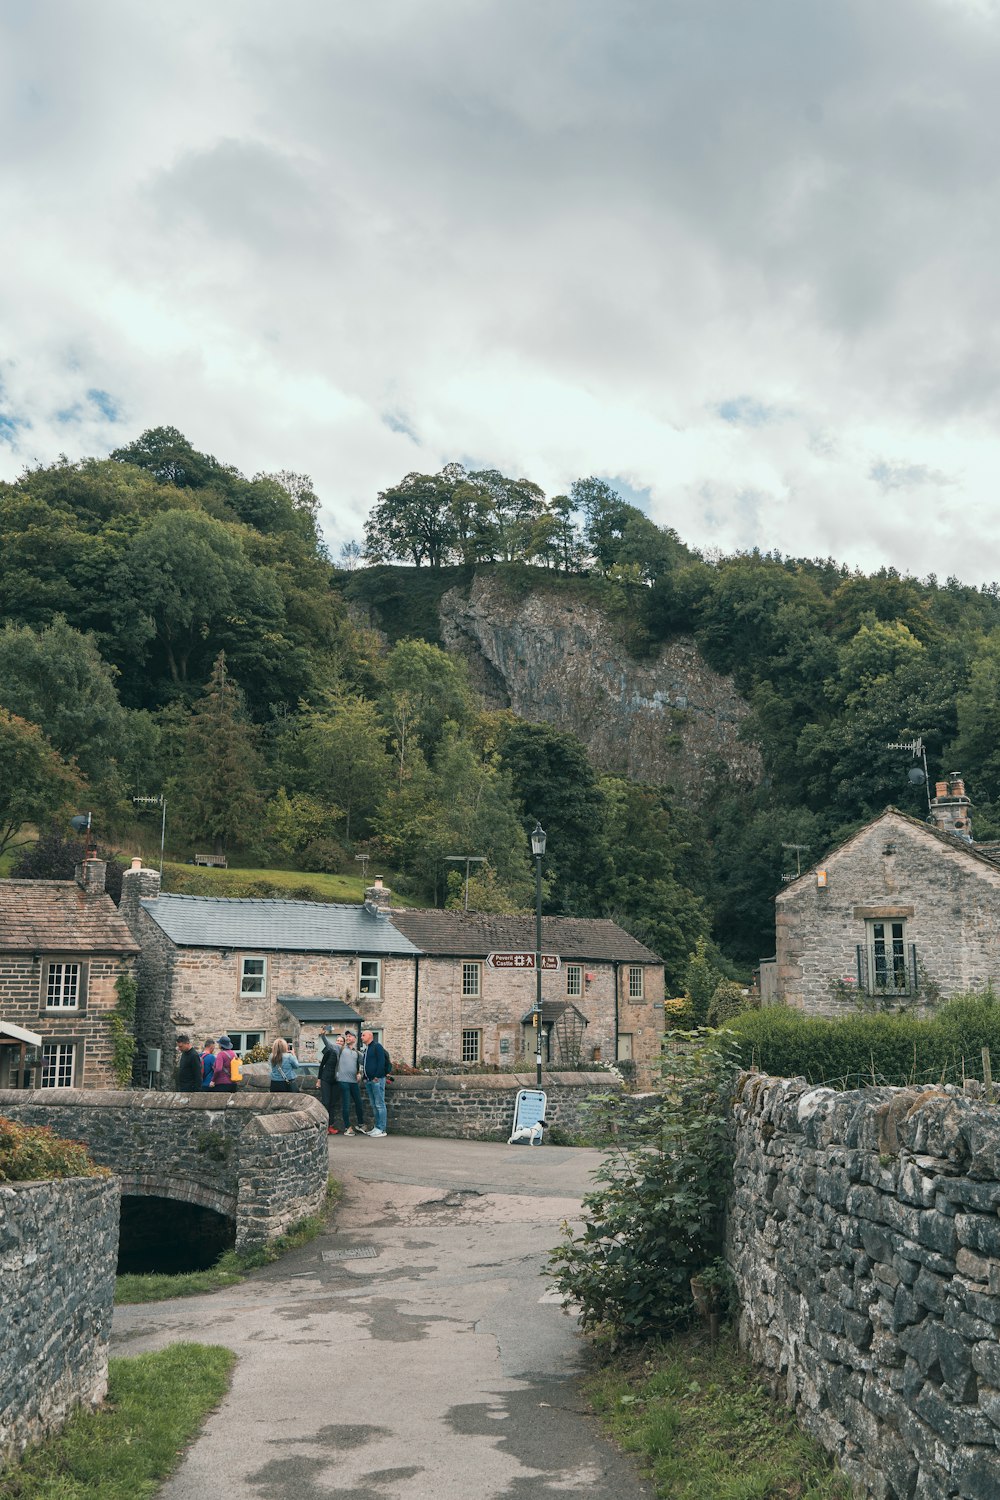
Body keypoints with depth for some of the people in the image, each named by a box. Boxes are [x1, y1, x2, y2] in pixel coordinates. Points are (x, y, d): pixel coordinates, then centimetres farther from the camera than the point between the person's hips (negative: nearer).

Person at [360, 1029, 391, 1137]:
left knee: (379, 1104, -8)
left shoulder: (377, 1046, -7)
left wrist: (377, 1076, -20)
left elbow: (381, 1062, -16)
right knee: (373, 1105, 11)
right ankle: (377, 1127, 16)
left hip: (377, 1080, -9)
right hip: (368, 1080, 9)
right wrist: (364, 1077, 14)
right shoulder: (366, 1049, 20)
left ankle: (382, 1129, -8)